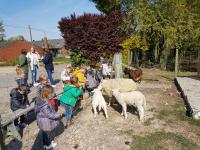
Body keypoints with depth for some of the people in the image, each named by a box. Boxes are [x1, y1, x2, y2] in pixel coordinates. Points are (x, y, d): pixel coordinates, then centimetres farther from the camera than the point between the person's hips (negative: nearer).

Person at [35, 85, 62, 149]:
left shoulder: (39, 99, -9)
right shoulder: (45, 104, -37)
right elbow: (49, 114, -29)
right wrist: (58, 115, -18)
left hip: (41, 120, 8)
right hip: (46, 123, -8)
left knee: (45, 133, 29)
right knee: (47, 133, 19)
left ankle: (46, 143, 53)